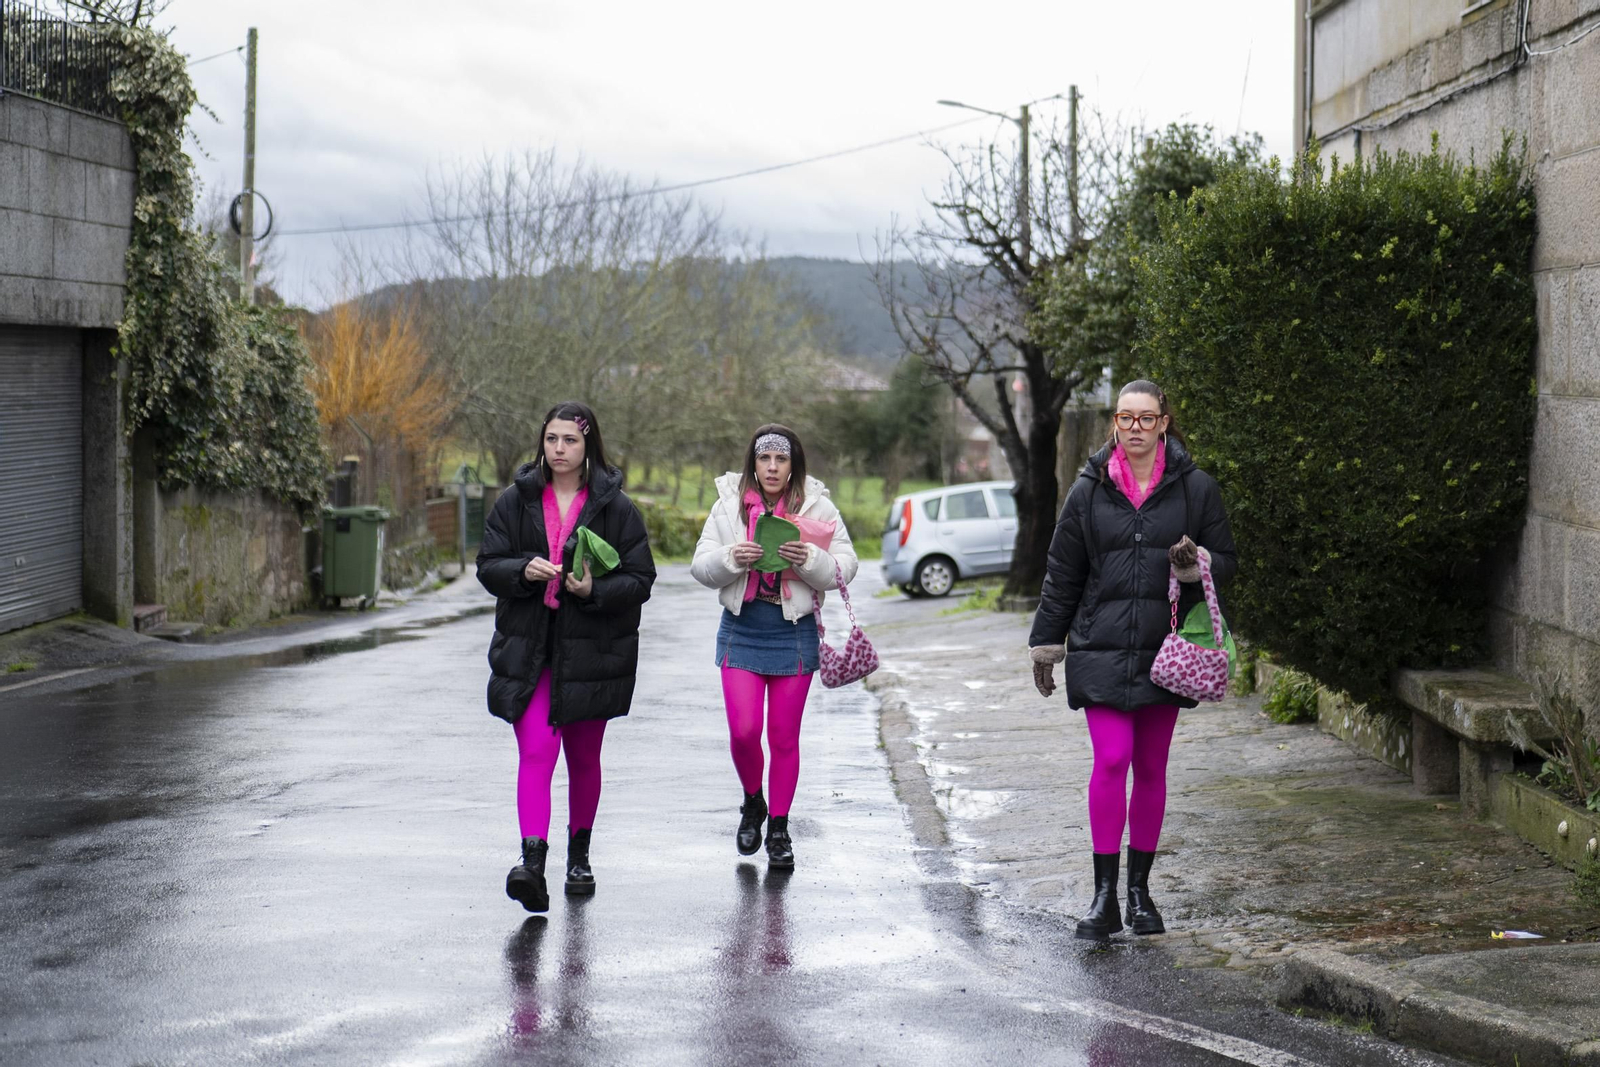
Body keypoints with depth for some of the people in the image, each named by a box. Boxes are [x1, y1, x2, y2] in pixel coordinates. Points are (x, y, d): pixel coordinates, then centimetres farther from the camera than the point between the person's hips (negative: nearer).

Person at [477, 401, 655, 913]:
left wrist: (595, 590, -19)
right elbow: (488, 566, 5)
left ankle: (579, 855, 30)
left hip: (590, 653, 0)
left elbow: (640, 580, -1)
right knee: (535, 753, -14)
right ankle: (532, 860, -24)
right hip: (527, 652, 0)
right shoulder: (516, 502, 5)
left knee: (584, 759, 12)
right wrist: (523, 571, -16)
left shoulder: (616, 509, 0)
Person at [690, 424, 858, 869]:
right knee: (743, 731, -8)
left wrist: (809, 560, -23)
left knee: (785, 736, 4)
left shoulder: (817, 507, -1)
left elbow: (845, 568, -4)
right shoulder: (729, 504, 3)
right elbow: (700, 566, 2)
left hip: (794, 632, -1)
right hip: (741, 628, 1)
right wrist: (731, 559, -19)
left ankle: (779, 828, 18)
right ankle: (753, 804, 21)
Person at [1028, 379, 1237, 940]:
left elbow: (1227, 560, 9)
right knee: (1110, 759, -13)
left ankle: (1139, 890, 19)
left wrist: (1196, 561, -14)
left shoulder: (1196, 488, 3)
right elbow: (1062, 574, 10)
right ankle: (1104, 895, -7)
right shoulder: (1089, 490, 4)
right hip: (1101, 649, -1)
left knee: (1151, 769, 8)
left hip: (1164, 651, 1)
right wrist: (1045, 645, 11)